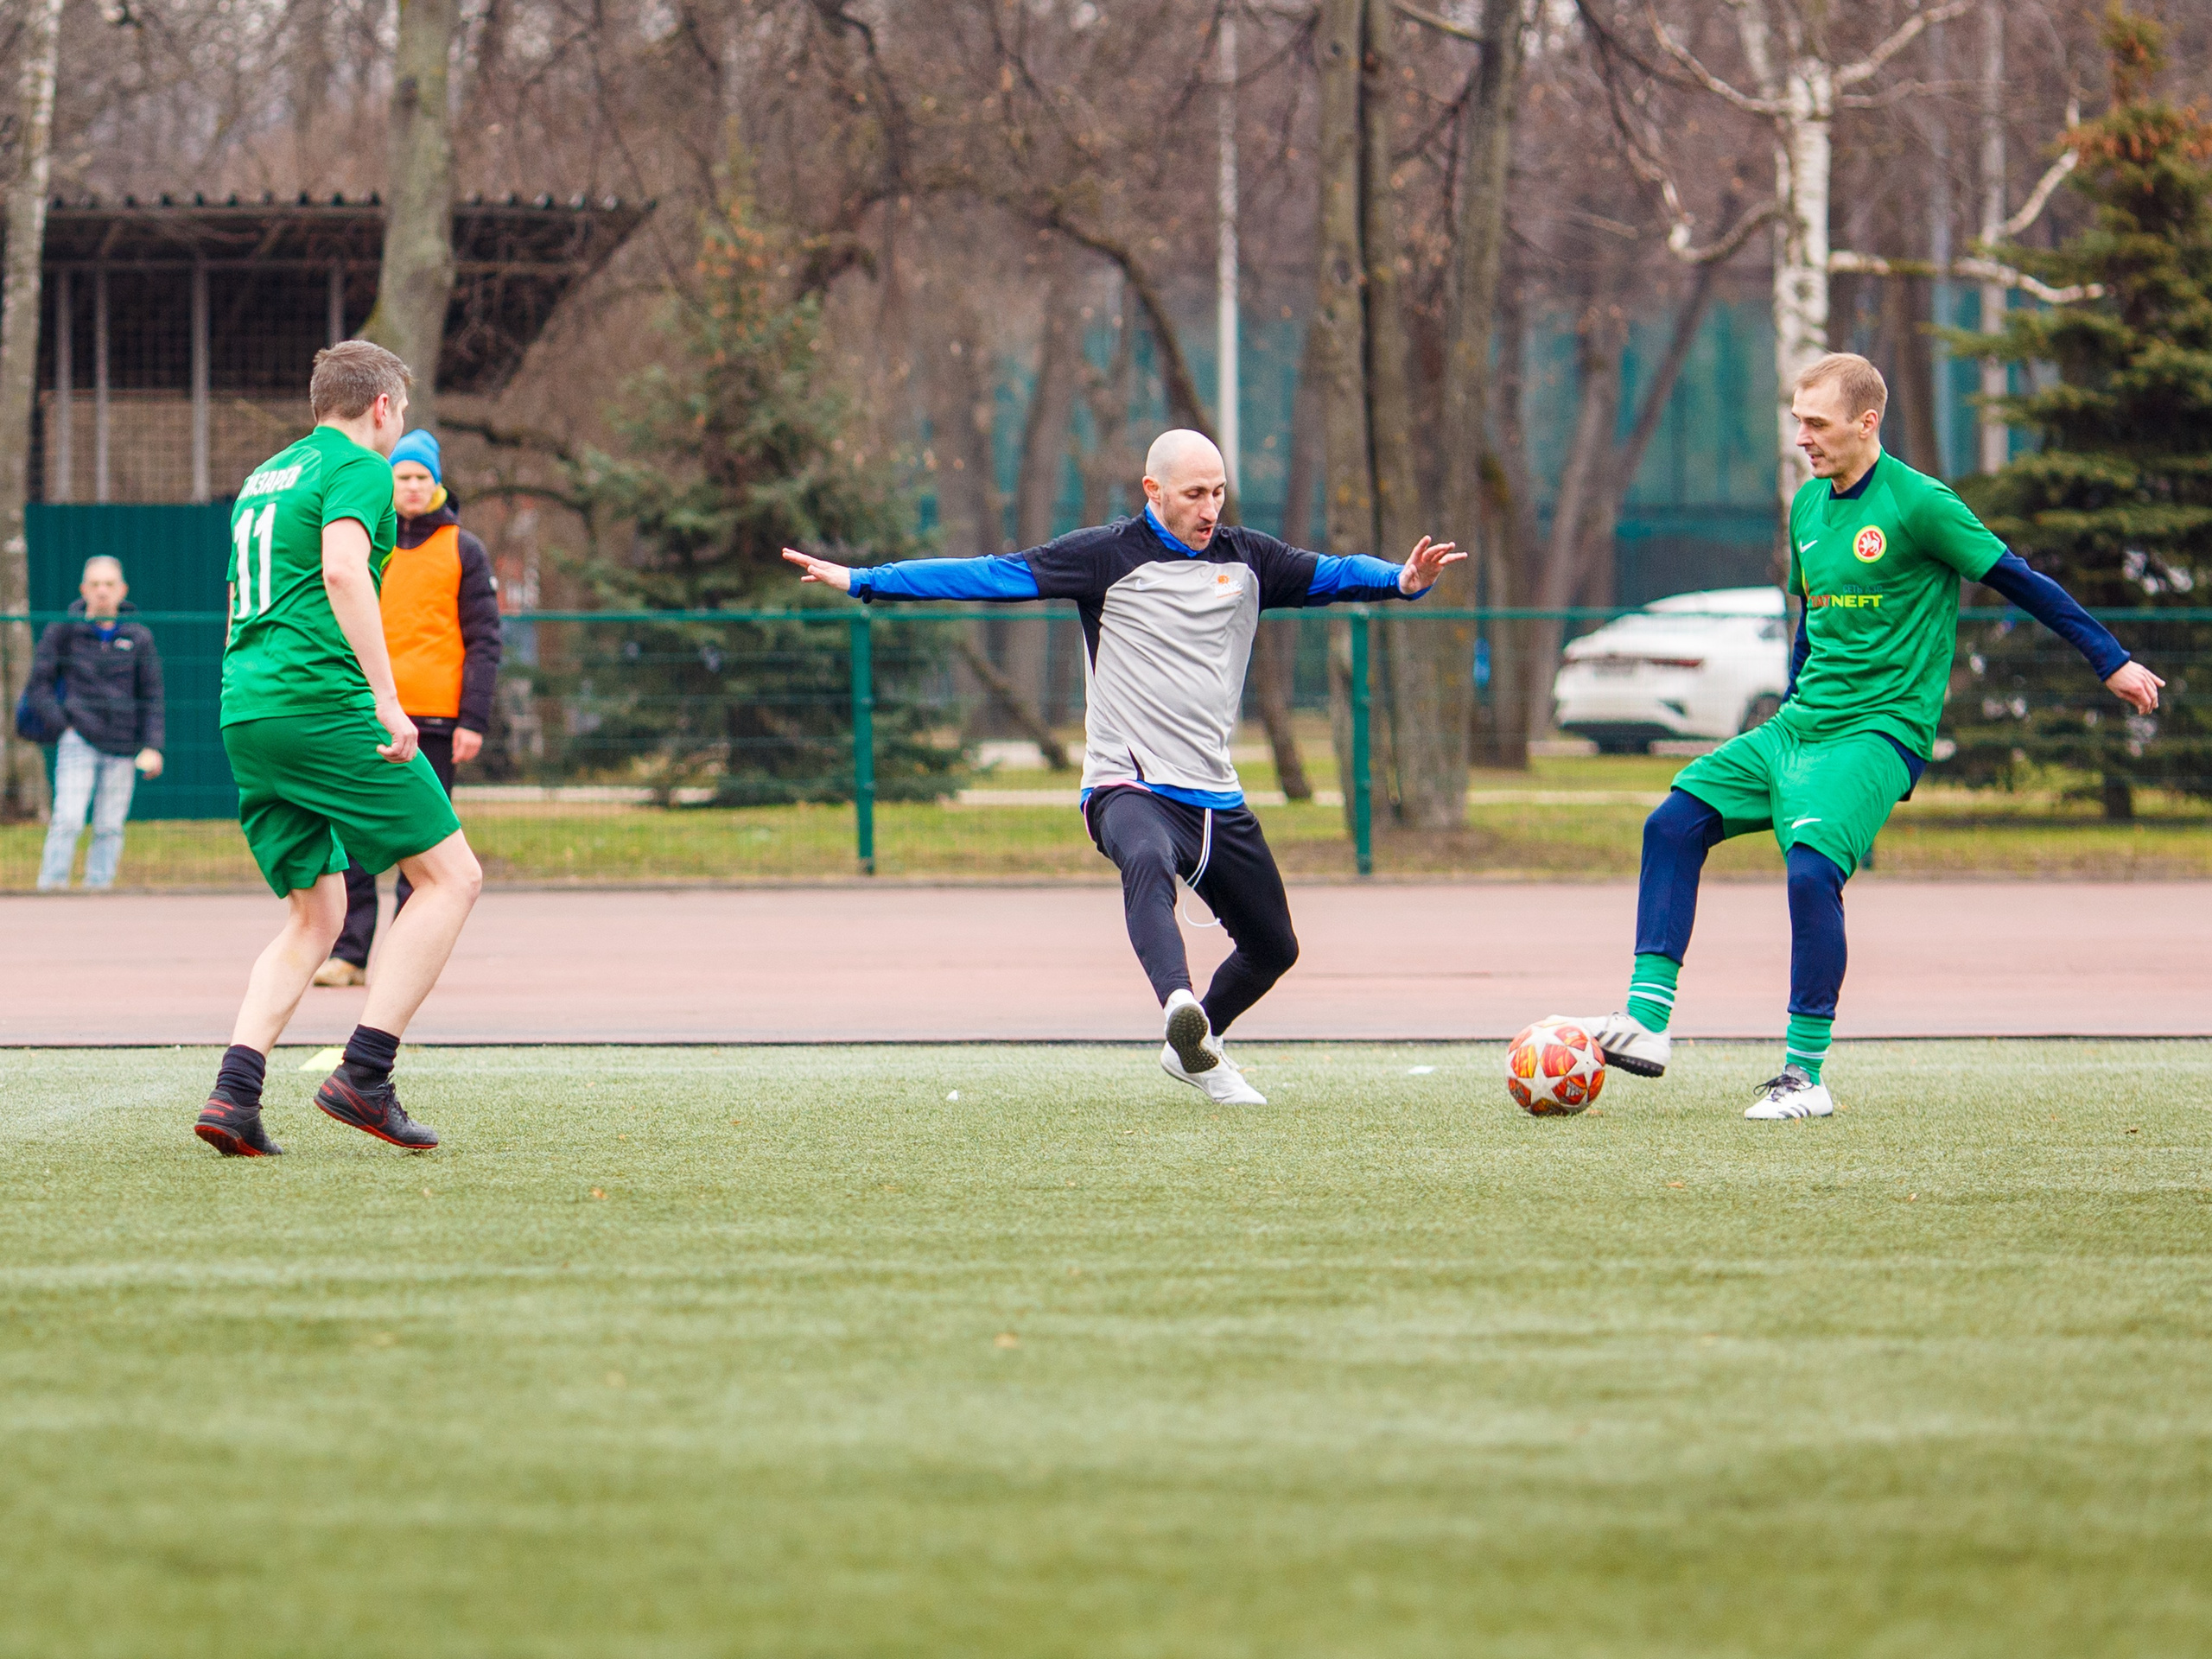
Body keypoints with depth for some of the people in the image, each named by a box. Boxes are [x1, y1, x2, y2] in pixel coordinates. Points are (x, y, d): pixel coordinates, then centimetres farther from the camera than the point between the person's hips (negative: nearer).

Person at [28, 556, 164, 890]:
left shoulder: (139, 637, 8)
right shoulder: (63, 632, 4)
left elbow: (152, 696, 11)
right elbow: (39, 684, 7)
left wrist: (152, 747, 2)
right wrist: (61, 725, -4)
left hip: (122, 749, 2)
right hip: (79, 740, -2)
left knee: (110, 828, 2)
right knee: (68, 820, -15)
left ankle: (99, 885, 6)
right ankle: (51, 885, -13)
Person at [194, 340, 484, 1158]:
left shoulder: (262, 477, 24)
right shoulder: (357, 469, -2)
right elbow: (342, 571, -20)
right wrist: (388, 699, -23)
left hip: (244, 713, 9)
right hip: (322, 699, -9)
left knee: (316, 913, 13)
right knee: (451, 874, -2)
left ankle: (234, 1091, -4)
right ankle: (365, 1073, -11)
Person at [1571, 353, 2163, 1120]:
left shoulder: (1917, 503, -11)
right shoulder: (1808, 507, 12)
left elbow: (2019, 581, -6)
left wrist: (2111, 661, -3)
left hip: (1882, 731, -8)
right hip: (1799, 723, 8)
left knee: (1811, 868, -26)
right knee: (1673, 823, -6)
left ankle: (1806, 1077, -18)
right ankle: (1647, 1021, -7)